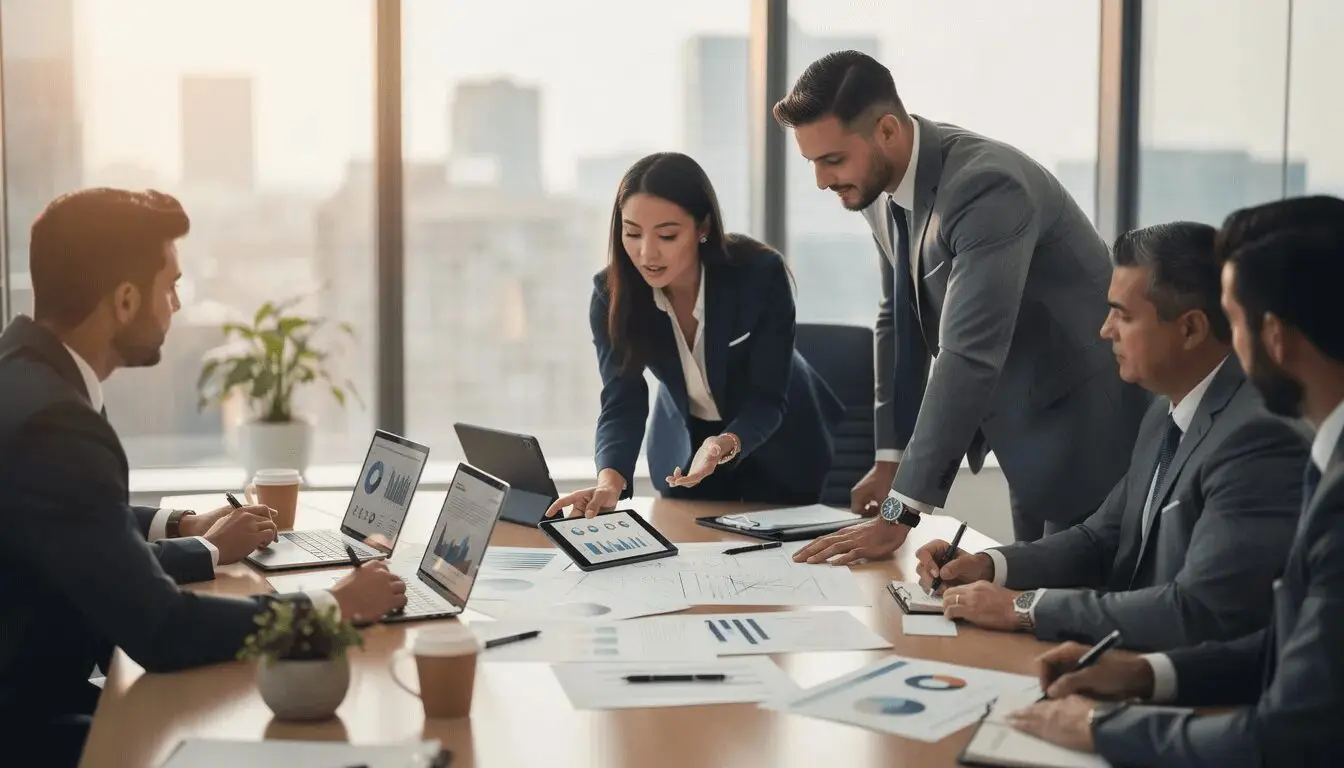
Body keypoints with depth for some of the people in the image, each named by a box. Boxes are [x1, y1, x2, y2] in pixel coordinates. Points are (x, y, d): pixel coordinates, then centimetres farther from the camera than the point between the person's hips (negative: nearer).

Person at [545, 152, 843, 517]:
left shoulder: (760, 273, -30)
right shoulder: (613, 293, -22)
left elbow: (767, 400, -29)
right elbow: (622, 403, -27)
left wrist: (723, 446, -50)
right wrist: (610, 479, -47)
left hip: (779, 442, -2)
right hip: (684, 445, 2)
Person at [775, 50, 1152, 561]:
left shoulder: (986, 187, -30)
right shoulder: (881, 188, -4)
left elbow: (969, 356, -35)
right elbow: (898, 319, 7)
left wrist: (900, 513, -35)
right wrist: (890, 457, 4)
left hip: (1089, 423, -8)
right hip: (1027, 427, 8)